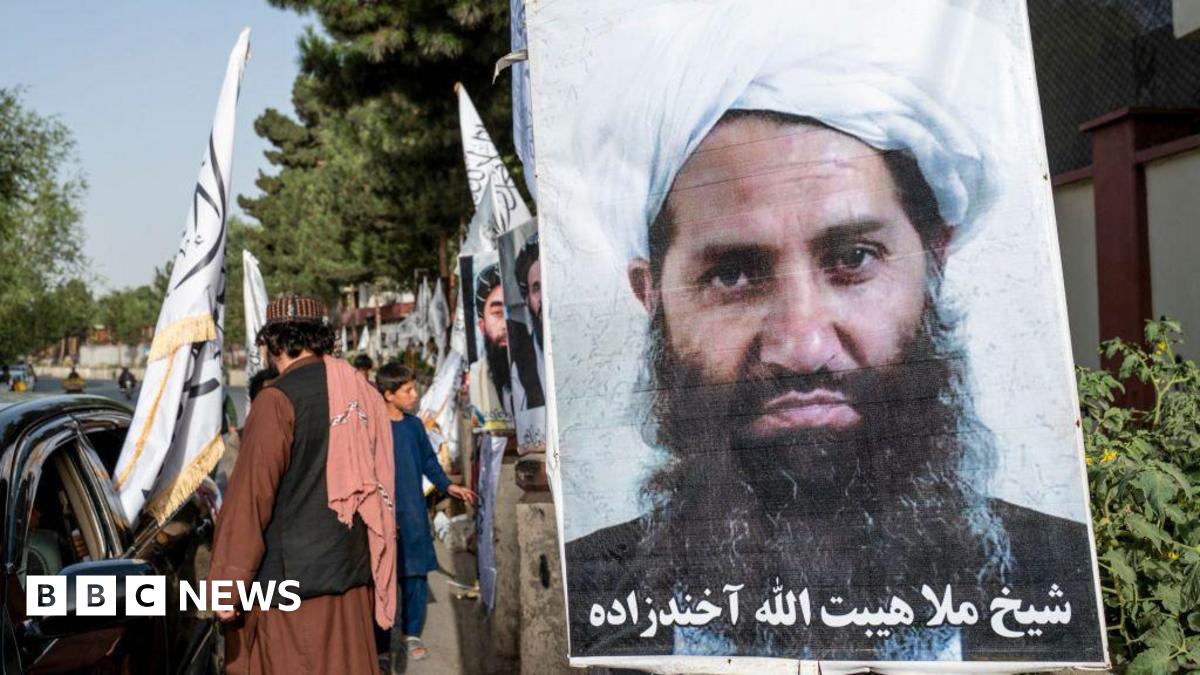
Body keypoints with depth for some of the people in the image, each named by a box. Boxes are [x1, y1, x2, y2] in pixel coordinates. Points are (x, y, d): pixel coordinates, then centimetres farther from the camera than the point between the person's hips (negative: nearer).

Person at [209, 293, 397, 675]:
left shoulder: (278, 400, -12)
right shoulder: (363, 396, 9)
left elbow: (252, 497, -14)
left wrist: (228, 583, -11)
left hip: (291, 575, -7)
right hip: (352, 573, 7)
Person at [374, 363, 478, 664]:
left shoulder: (415, 425, 6)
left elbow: (429, 462, 15)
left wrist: (449, 486, 1)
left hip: (414, 516, 5)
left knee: (416, 577, 8)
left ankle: (412, 635, 21)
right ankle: (380, 641, 14)